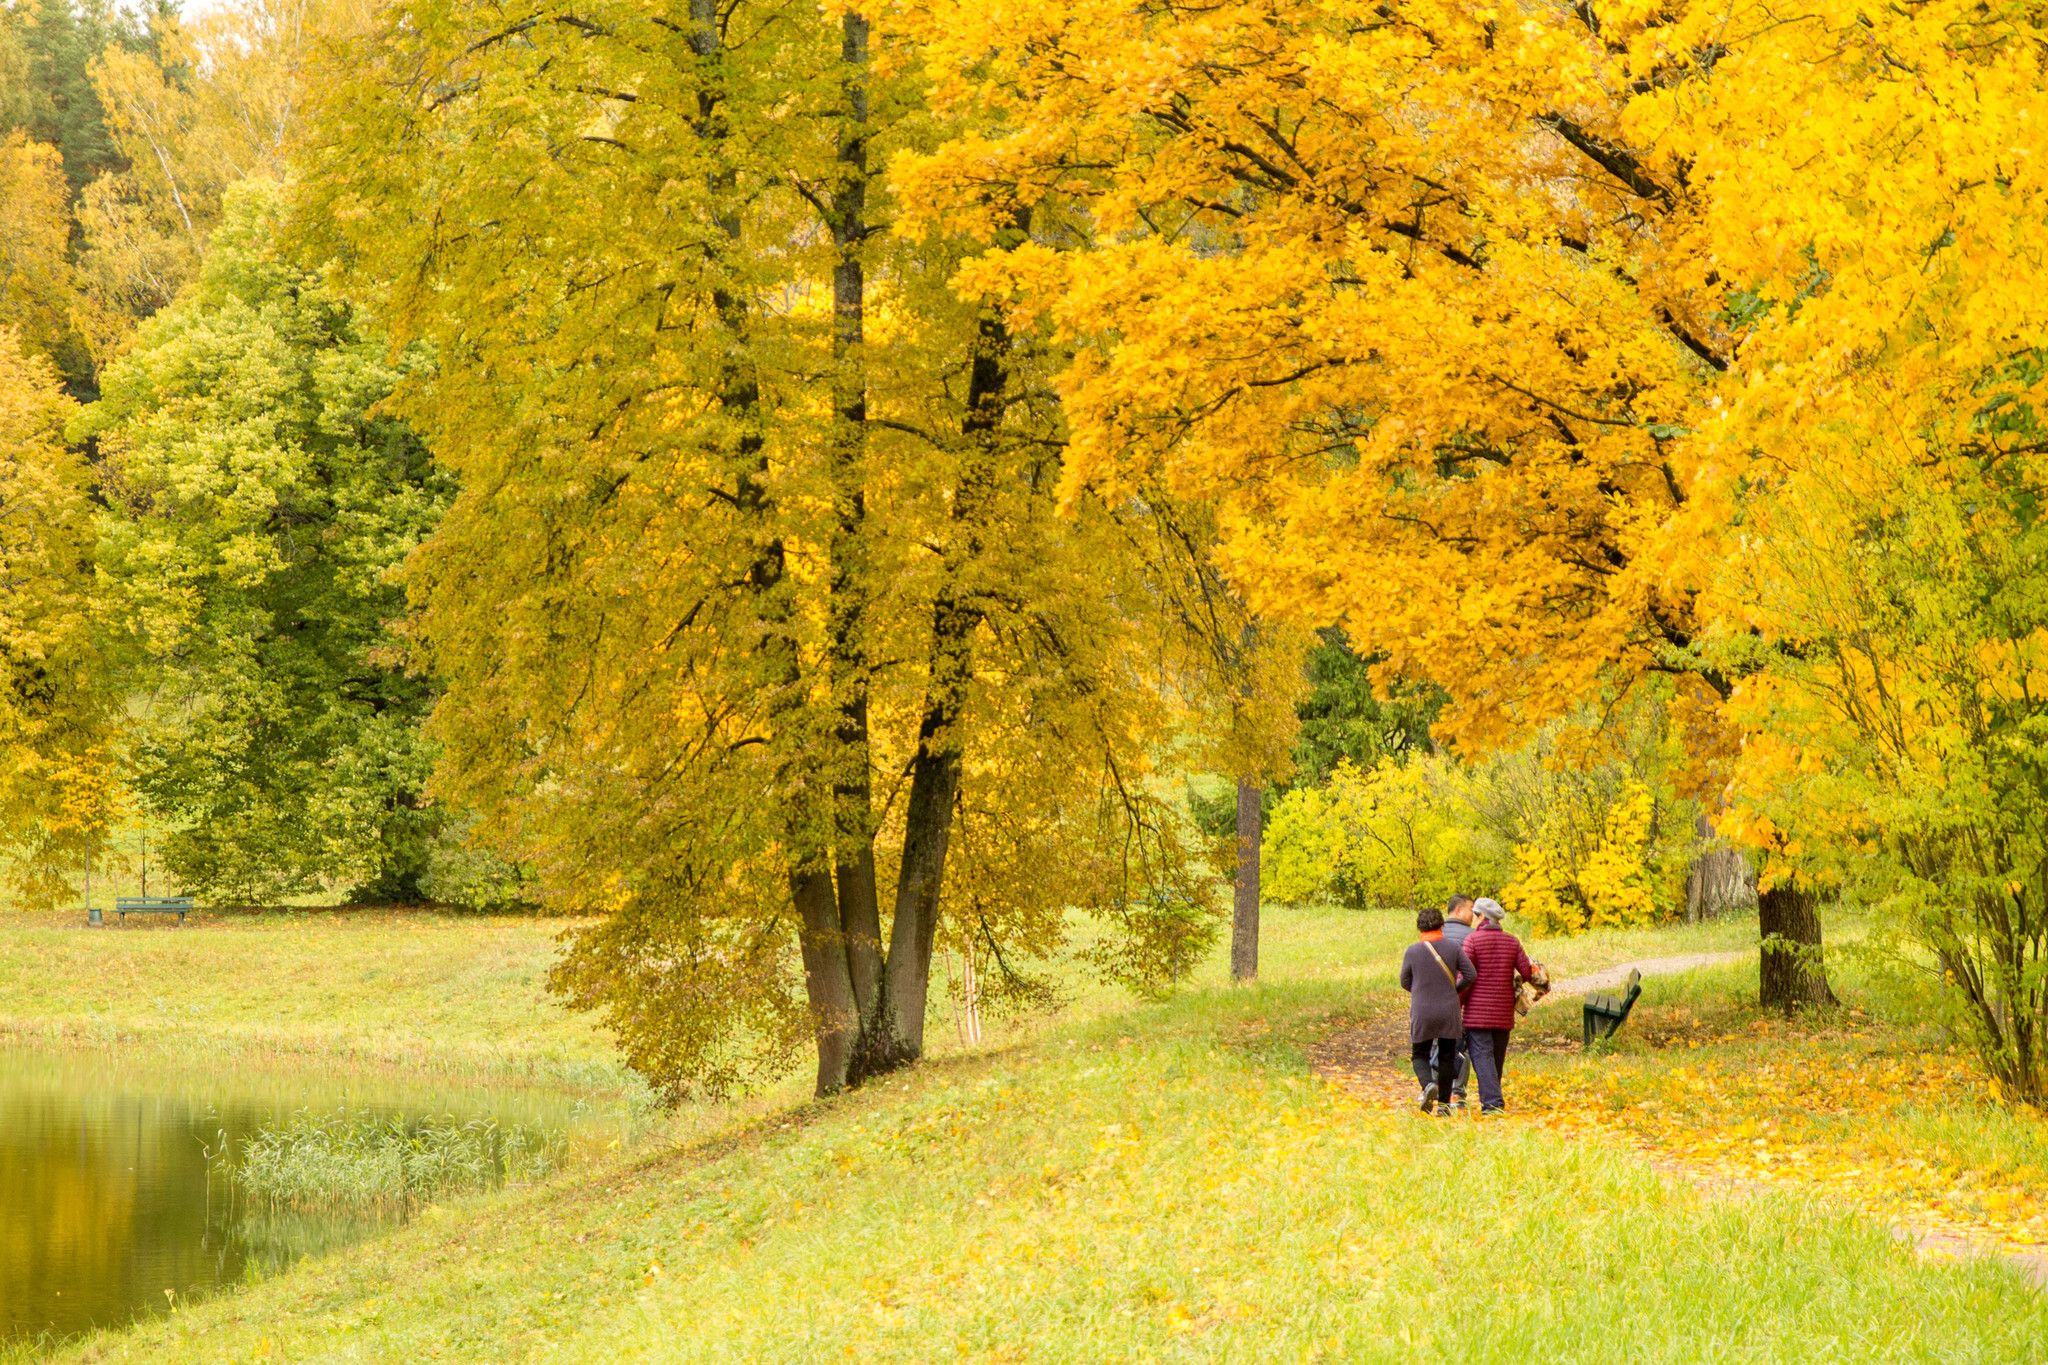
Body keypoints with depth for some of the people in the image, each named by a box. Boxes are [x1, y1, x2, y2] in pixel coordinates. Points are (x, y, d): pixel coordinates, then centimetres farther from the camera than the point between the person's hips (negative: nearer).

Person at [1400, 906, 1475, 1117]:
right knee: (1447, 1057, 11)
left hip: (1421, 1012, -1)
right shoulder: (1453, 949, -3)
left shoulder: (1412, 951, -4)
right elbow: (1471, 975, -4)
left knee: (1420, 1055, 12)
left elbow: (1405, 982, 6)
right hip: (1448, 1012, 1)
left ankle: (1427, 1085, -17)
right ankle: (1444, 1103, 10)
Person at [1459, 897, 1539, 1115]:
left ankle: (1492, 1103, -18)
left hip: (1478, 1010, -5)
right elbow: (1528, 972, 2)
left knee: (1482, 1055, -7)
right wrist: (1516, 978, 25)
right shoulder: (1512, 941, 6)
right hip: (1504, 1011, 5)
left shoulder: (1473, 939, -7)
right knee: (1498, 1056, 13)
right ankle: (1493, 1101, 19)